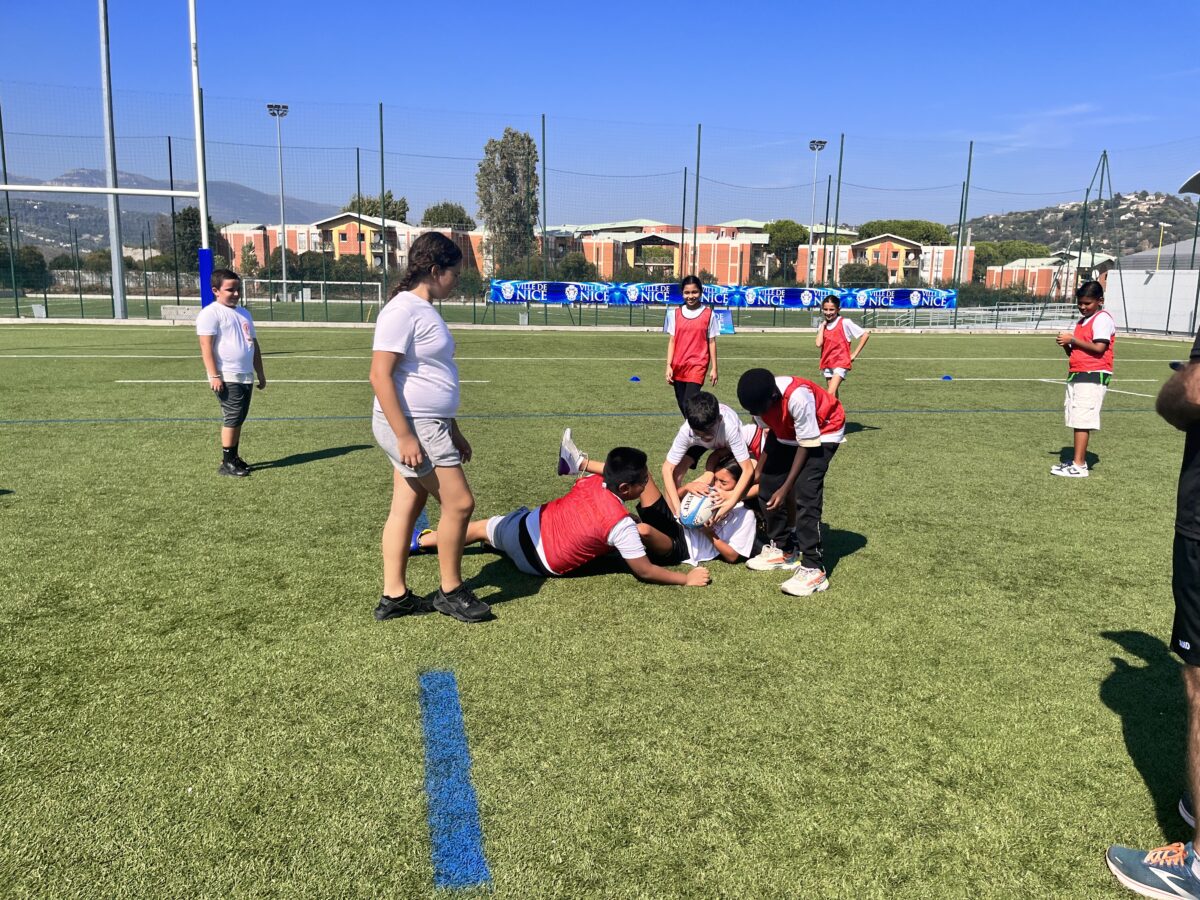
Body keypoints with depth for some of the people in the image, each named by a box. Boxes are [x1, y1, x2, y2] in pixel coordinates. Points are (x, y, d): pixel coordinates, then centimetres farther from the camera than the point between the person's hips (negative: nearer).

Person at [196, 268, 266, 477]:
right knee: (232, 418, -11)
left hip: (246, 376, 8)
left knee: (238, 419, 11)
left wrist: (260, 373, 22)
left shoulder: (244, 313, 19)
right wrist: (214, 376, -20)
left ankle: (234, 457, 20)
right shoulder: (210, 313, -7)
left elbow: (254, 344, 24)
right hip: (227, 378, -8)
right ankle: (226, 463, -6)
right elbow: (206, 346, -14)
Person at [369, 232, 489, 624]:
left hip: (429, 425, 10)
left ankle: (394, 596, 20)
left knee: (406, 507, 12)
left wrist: (453, 431, 24)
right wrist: (404, 436, -24)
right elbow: (380, 376, -21)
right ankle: (450, 592, 12)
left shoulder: (424, 310, 15)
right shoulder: (402, 311, -15)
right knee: (459, 503, -4)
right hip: (411, 427, -10)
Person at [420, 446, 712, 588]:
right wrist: (687, 578, -10)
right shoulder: (622, 524, -26)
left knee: (479, 528, 29)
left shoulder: (590, 480, -10)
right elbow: (644, 572, -18)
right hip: (540, 564, -5)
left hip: (527, 526, 5)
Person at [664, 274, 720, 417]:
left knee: (689, 403, -17)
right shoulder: (675, 313, 4)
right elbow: (672, 340, 6)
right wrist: (669, 366, 0)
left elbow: (712, 342, 2)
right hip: (678, 365, 4)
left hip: (698, 364, -3)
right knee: (682, 404, 10)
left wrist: (714, 368, 0)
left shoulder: (708, 314, -2)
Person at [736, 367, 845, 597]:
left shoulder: (797, 397, -39)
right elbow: (772, 432, -1)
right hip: (787, 433, 7)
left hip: (823, 433, -7)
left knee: (806, 493, -21)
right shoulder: (760, 399, -20)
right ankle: (783, 550, 19)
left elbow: (806, 445, -26)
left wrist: (786, 488, -23)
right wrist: (759, 470, 3)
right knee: (768, 485, 1)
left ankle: (813, 569, -20)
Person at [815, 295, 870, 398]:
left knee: (831, 393, -20)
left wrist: (854, 354, -8)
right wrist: (823, 325, -5)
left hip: (841, 363, -6)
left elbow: (866, 334, -9)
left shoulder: (844, 323, -9)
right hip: (827, 363, 6)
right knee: (833, 394, 15)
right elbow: (819, 344, -9)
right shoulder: (823, 325, 7)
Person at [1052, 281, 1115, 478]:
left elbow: (1099, 348, -18)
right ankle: (1079, 460, 18)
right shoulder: (1082, 321, 21)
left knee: (1081, 420, -13)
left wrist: (1073, 340, -13)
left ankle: (1078, 466, -14)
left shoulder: (1103, 319, -7)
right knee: (1077, 421, 11)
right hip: (1077, 375, 9)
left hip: (1093, 376, -9)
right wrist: (1066, 345, 2)